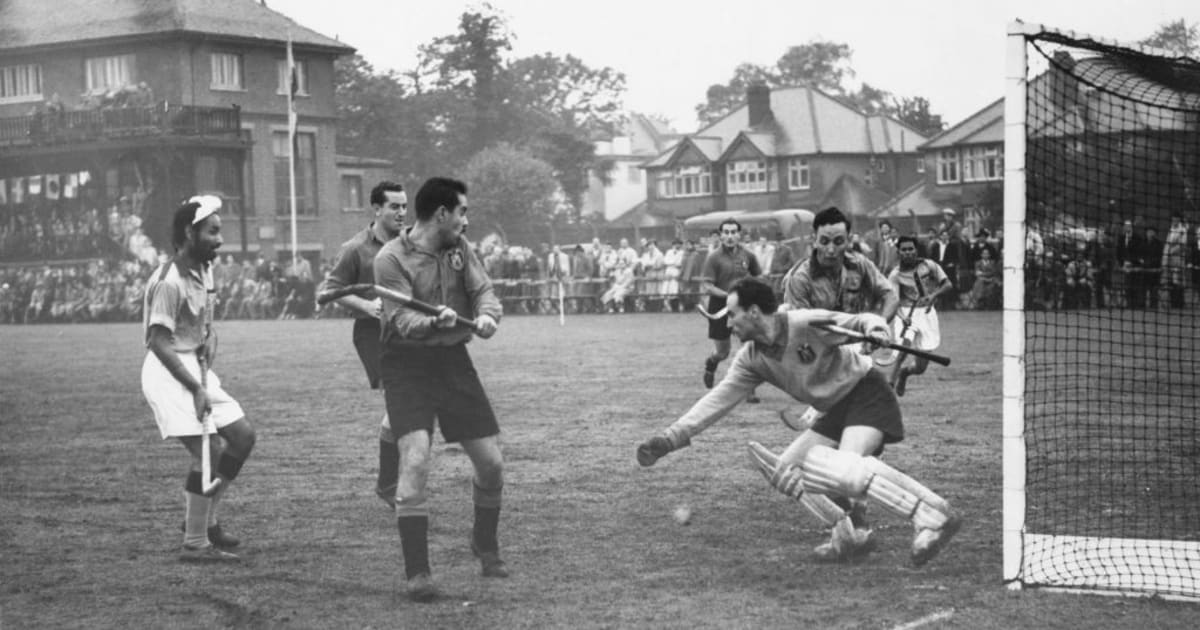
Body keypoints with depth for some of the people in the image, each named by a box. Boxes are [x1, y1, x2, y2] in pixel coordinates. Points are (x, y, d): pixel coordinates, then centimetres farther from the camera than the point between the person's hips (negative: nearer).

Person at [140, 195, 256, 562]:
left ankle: (204, 517, 20)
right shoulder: (169, 281, -20)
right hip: (168, 372, -9)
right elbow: (159, 342, -21)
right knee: (207, 452, -13)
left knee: (243, 436, 8)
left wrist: (209, 343, -5)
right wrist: (196, 388, -22)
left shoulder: (204, 271, 9)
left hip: (196, 368, 9)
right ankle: (194, 545, -4)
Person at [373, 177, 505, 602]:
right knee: (415, 459, -20)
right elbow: (402, 320, -22)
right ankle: (417, 574, -13)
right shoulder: (392, 259, -13)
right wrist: (436, 323, -42)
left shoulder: (459, 247, 5)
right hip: (408, 365, -5)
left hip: (454, 360, 5)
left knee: (491, 463, 6)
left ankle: (485, 545, 33)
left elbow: (483, 289, -1)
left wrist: (487, 315, -24)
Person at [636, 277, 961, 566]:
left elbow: (862, 321, -20)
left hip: (867, 394, -9)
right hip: (837, 410, 9)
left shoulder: (806, 324, -20)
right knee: (785, 469, 4)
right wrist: (669, 439, -4)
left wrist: (875, 329, -46)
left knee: (844, 469, -32)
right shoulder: (752, 359, 1)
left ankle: (934, 517, -30)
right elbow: (717, 399, 2)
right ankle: (848, 534, 6)